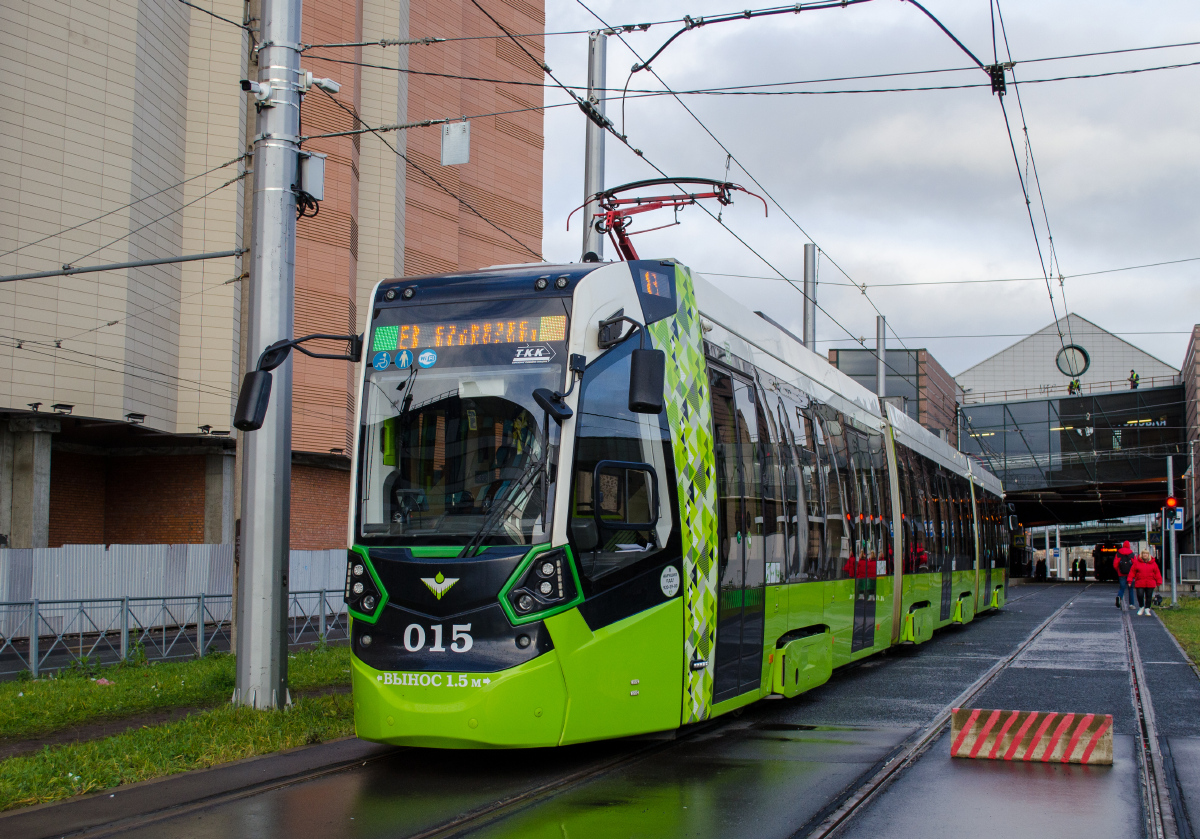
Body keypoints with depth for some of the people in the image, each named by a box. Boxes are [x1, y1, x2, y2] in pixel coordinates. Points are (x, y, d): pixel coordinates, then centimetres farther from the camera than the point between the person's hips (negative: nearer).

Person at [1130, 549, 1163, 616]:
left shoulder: (1153, 563, 7)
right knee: (1140, 596, -7)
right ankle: (1141, 607, 17)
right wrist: (1130, 581, -1)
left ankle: (1147, 609, 15)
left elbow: (1157, 573, 11)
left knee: (1149, 597, 3)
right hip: (1140, 584, -1)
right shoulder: (1137, 562, 3)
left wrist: (1158, 582, 8)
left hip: (1150, 584, 1)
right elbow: (1132, 572, 4)